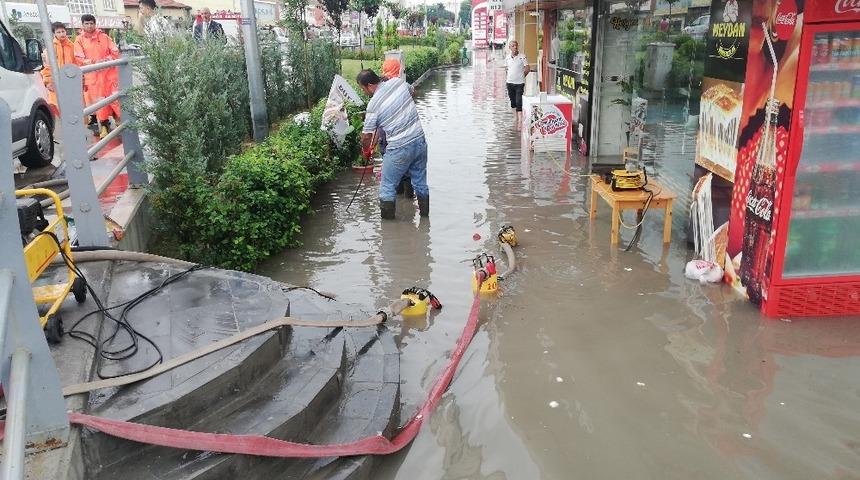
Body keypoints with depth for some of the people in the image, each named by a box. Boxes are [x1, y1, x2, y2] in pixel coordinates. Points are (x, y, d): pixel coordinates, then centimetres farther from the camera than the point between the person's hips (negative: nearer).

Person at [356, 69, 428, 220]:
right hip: (420, 140, 6)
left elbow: (367, 136, -4)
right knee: (420, 181, 20)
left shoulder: (373, 106, -13)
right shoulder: (399, 82, 0)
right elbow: (412, 92, 24)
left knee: (387, 186, 8)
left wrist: (366, 150, 16)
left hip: (399, 148, -6)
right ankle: (425, 212, 32)